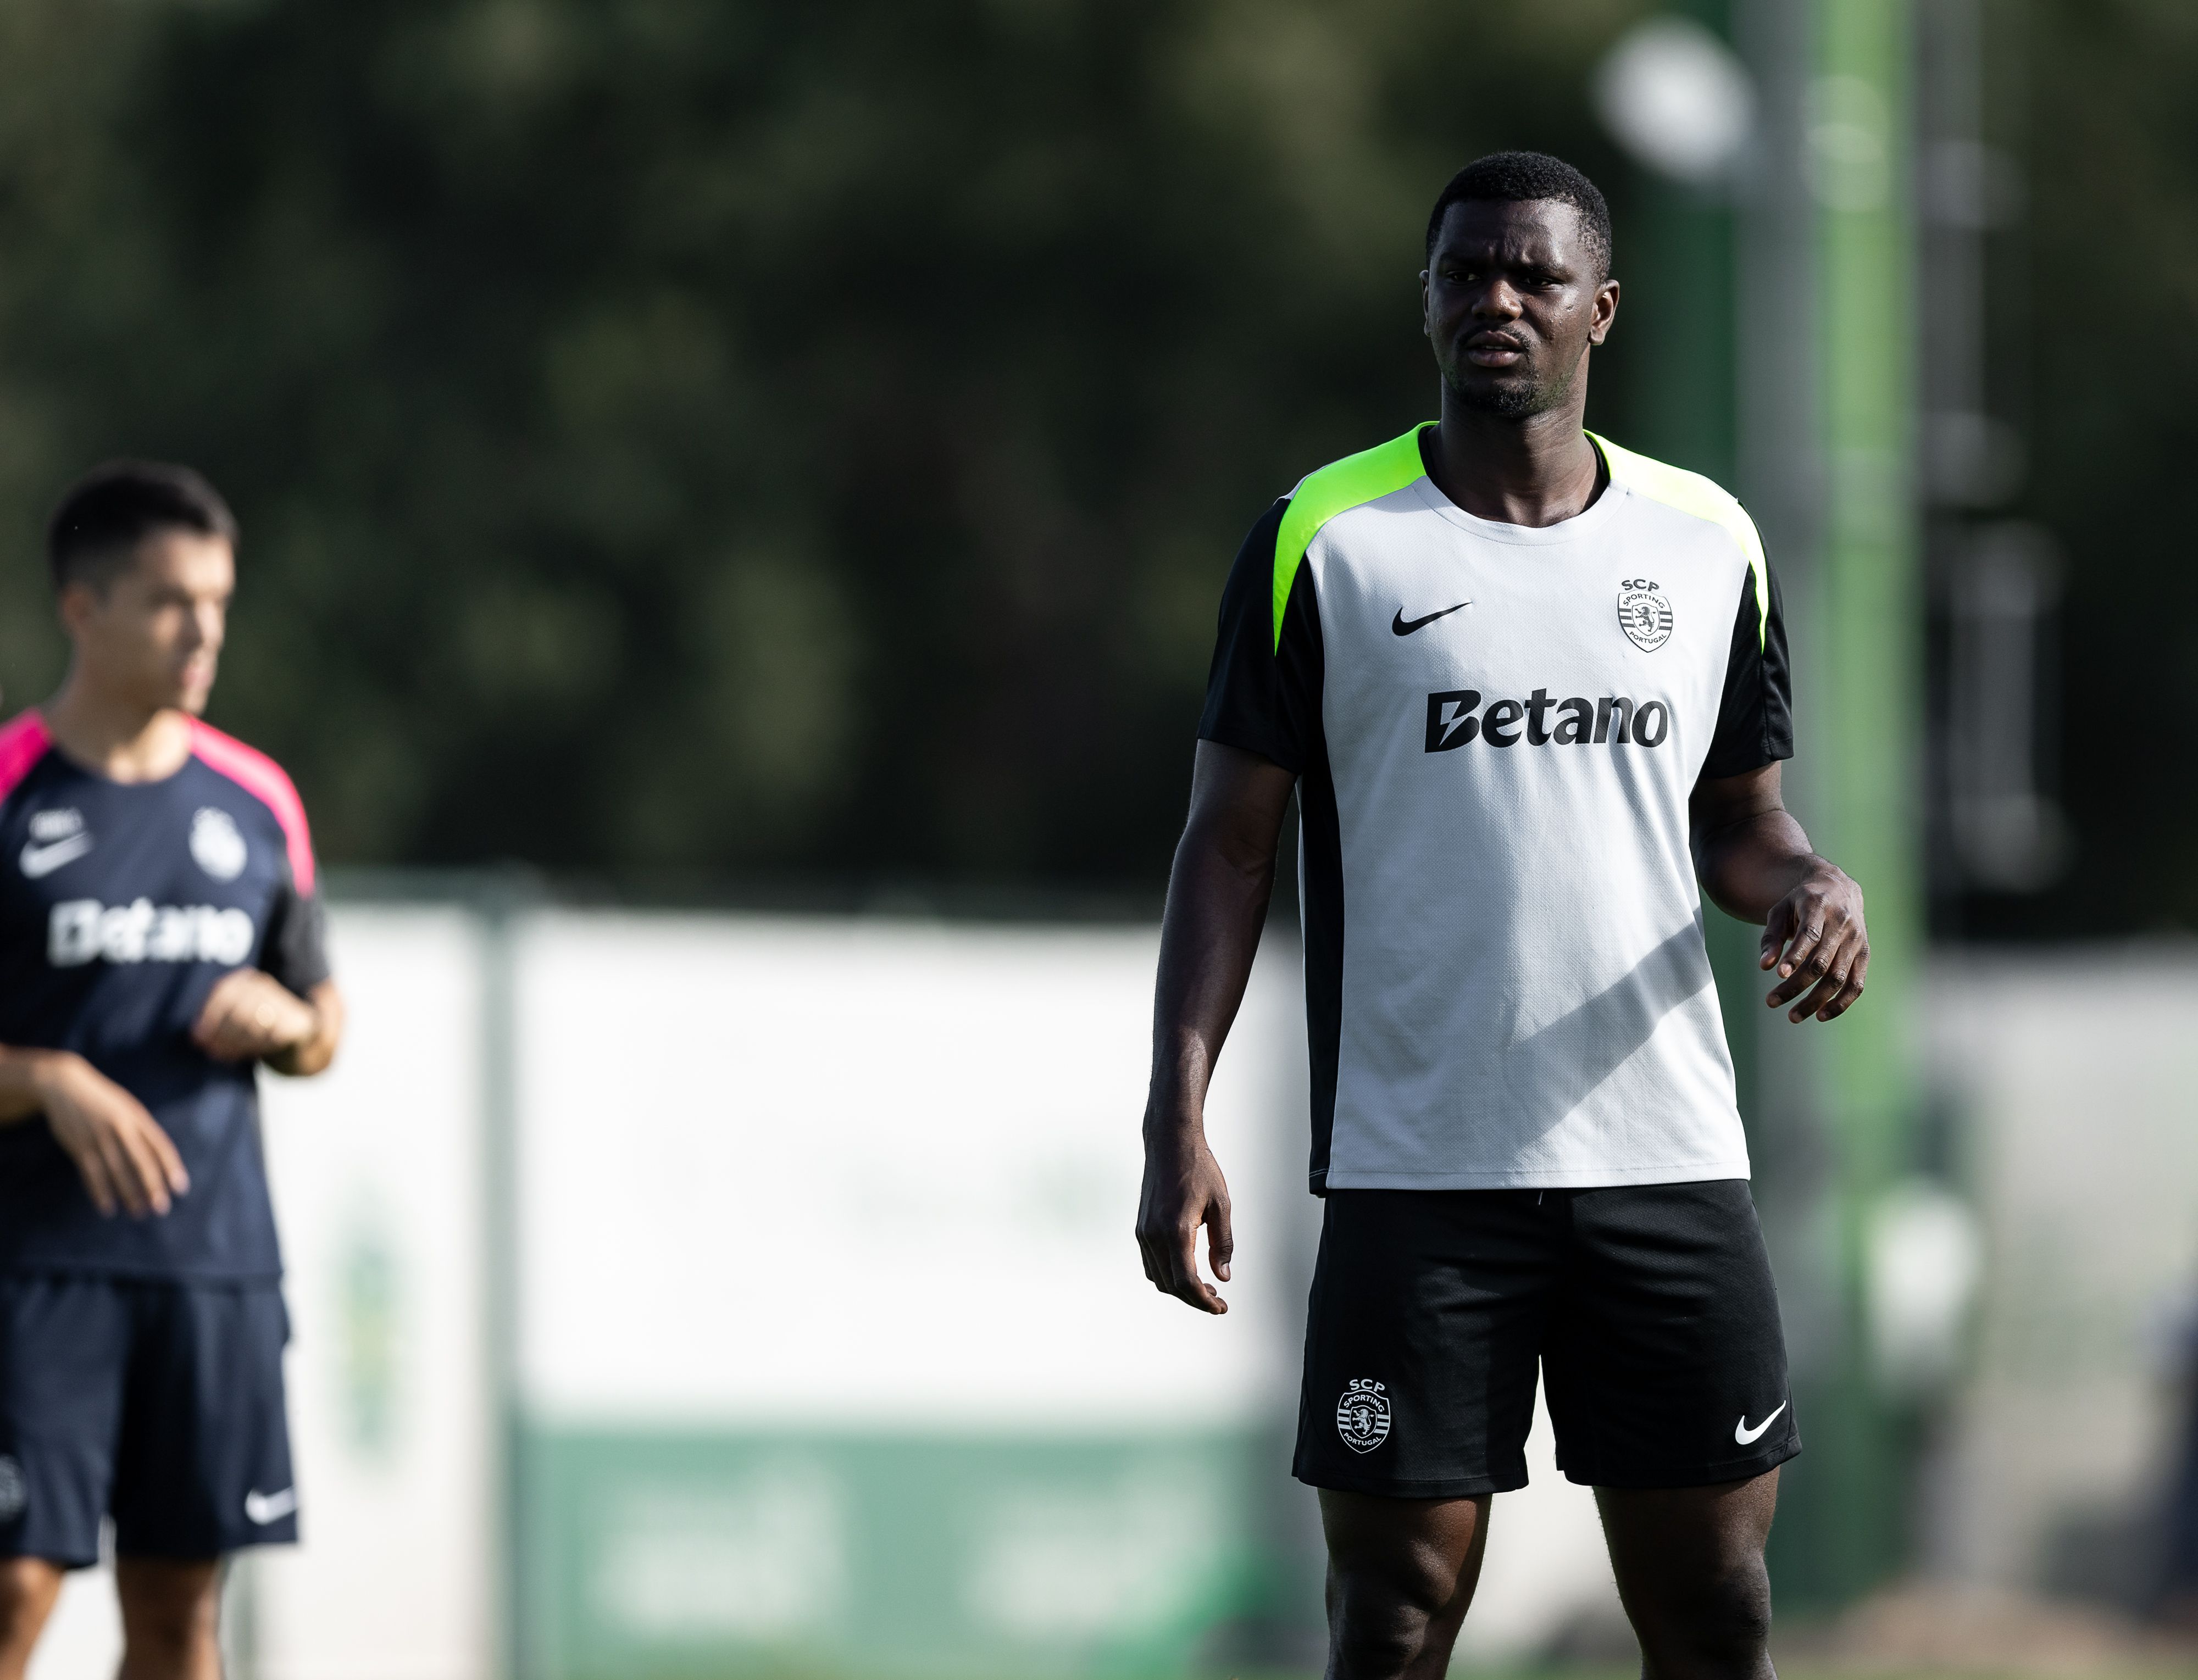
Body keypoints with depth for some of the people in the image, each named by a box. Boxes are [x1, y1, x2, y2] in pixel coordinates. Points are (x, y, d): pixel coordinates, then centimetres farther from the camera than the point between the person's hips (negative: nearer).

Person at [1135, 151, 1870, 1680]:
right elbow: (1231, 839, 1)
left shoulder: (1708, 540, 9)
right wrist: (1178, 1118, -9)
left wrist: (1812, 890, -6)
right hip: (1416, 1167, -3)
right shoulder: (1325, 539, 1)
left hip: (1669, 1155, 3)